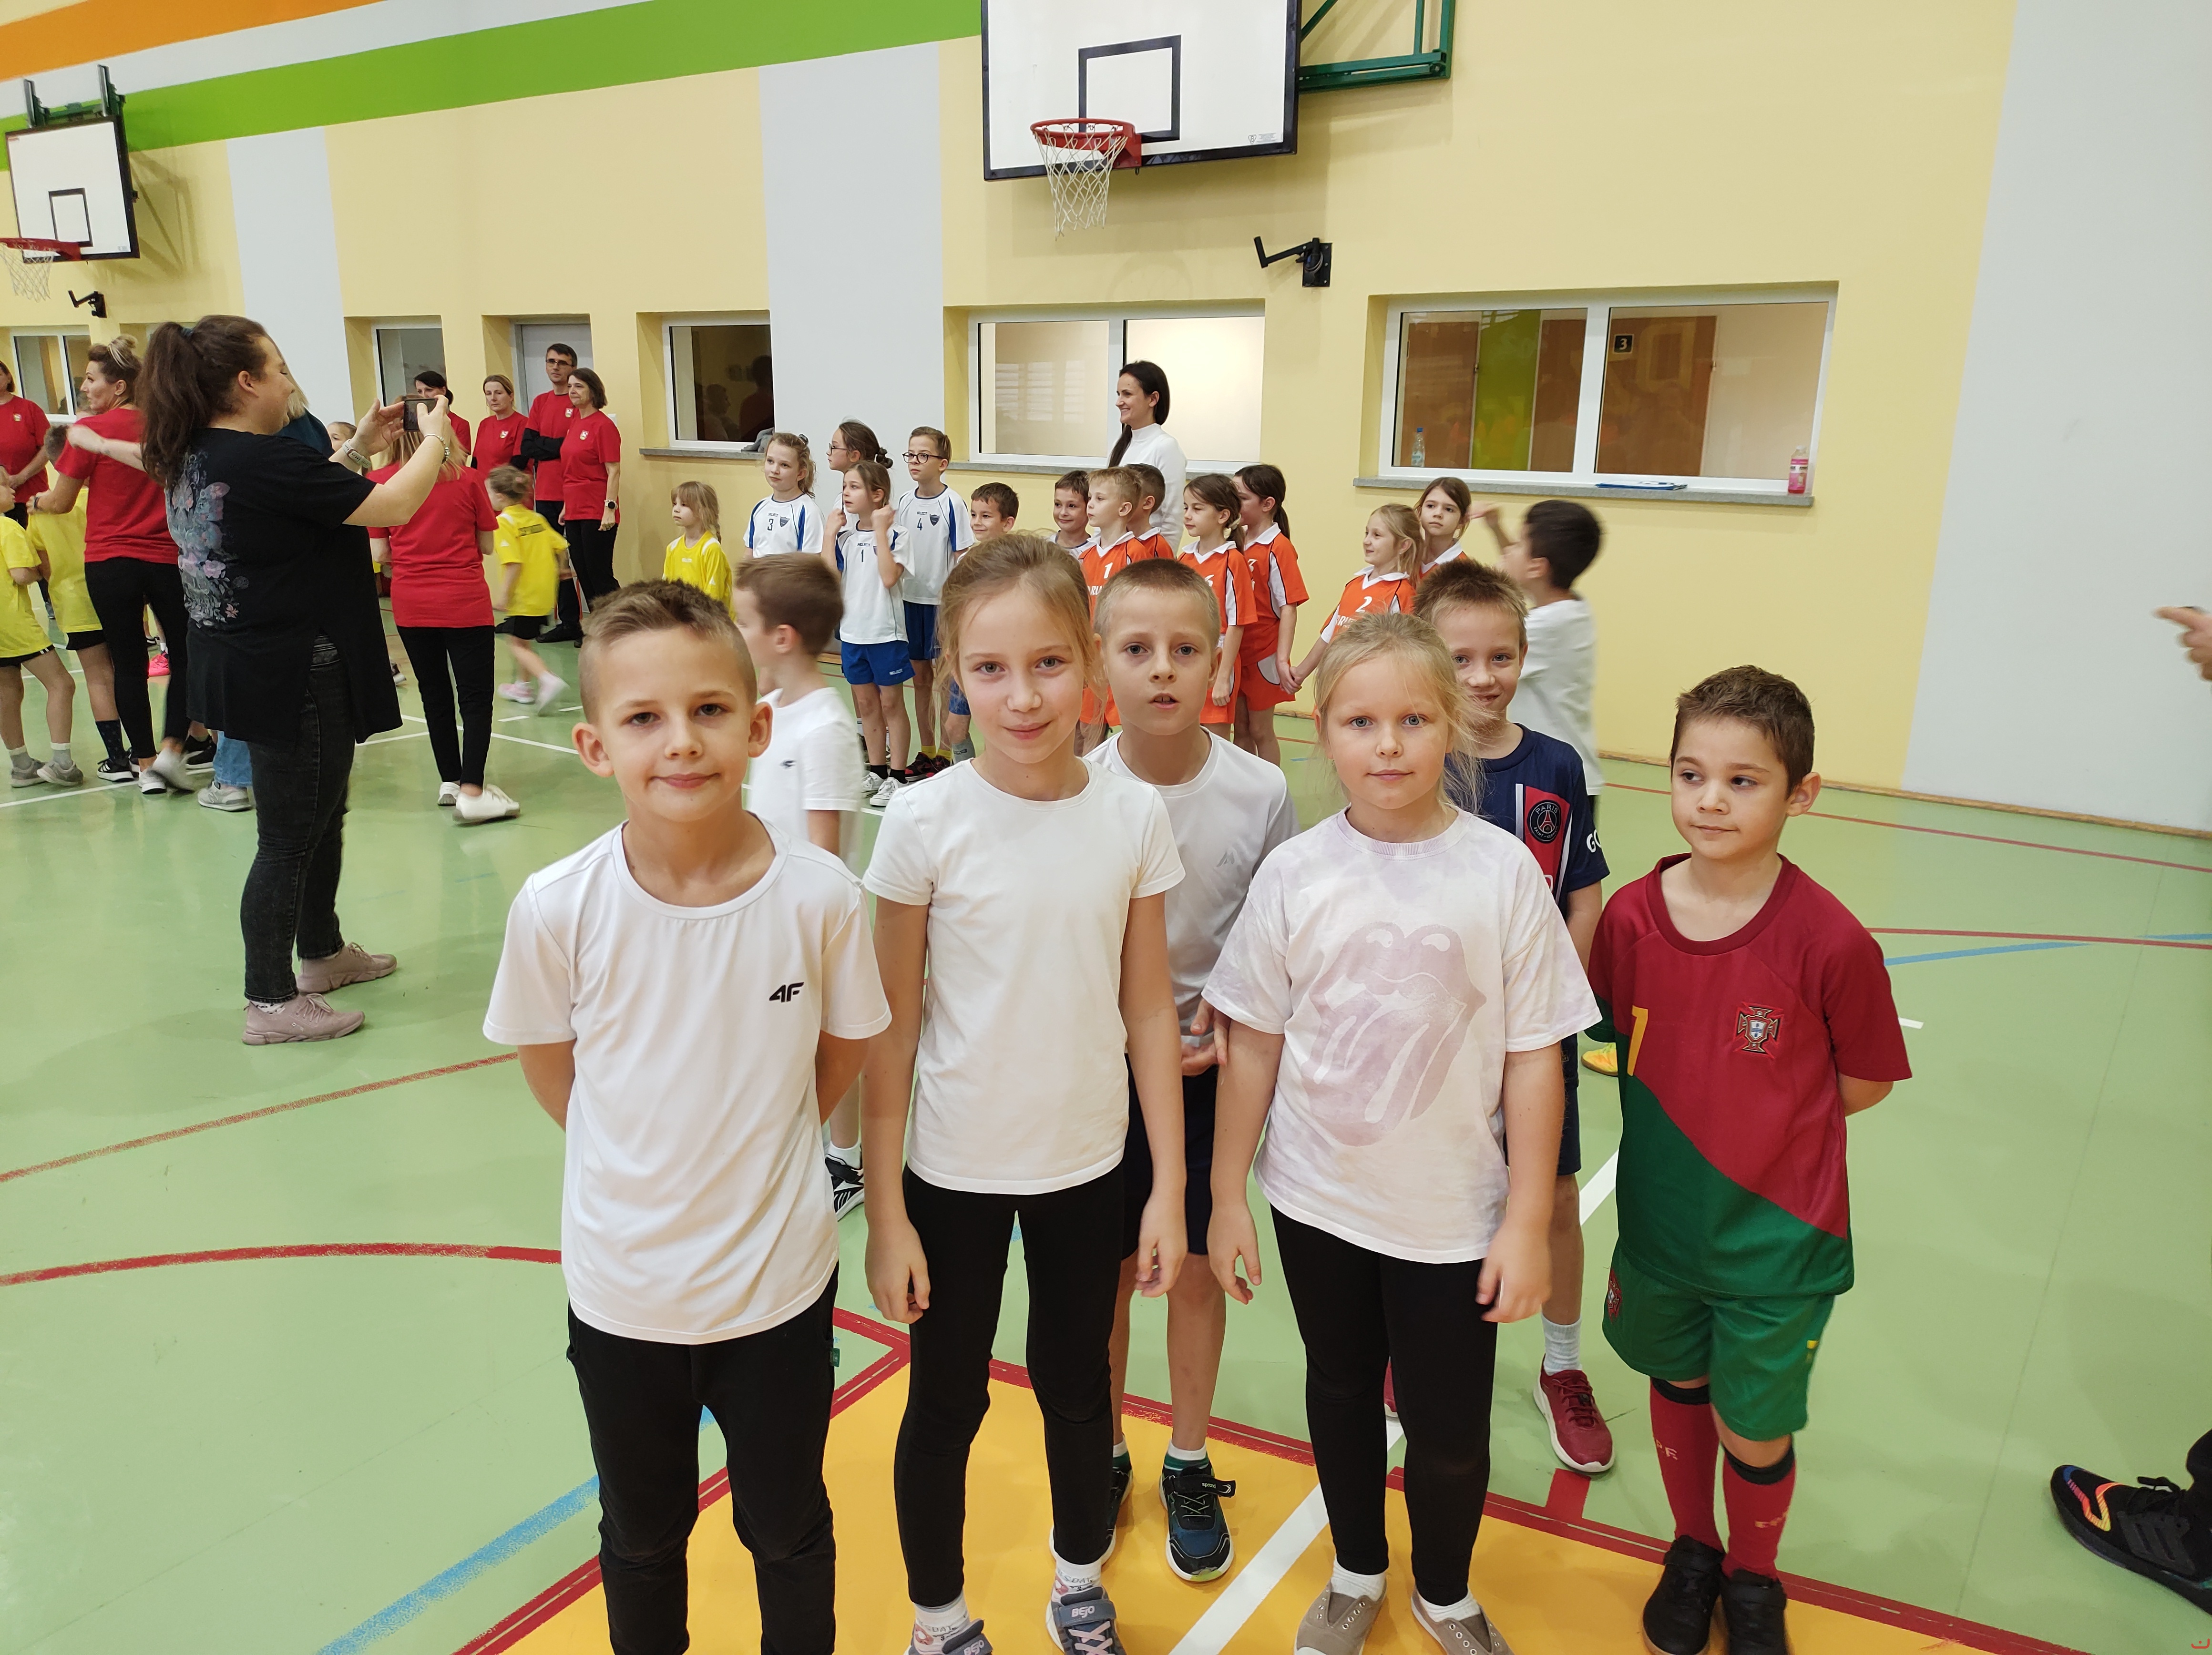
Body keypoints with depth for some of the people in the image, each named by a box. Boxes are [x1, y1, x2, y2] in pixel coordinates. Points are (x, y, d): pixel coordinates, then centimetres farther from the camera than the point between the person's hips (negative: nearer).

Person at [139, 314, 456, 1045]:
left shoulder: (193, 460, 7)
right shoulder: (262, 461, -22)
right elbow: (393, 507, -20)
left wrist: (358, 447, 17)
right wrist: (435, 434, -5)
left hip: (249, 667, 10)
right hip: (294, 676, -10)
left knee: (321, 815, 23)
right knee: (288, 839, 0)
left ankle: (322, 952, 39)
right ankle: (271, 1001, 11)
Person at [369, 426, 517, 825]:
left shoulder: (379, 481, -2)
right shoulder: (466, 478, -4)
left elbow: (379, 552, -1)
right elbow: (487, 546, 2)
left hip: (411, 605, 2)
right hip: (466, 604, -2)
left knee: (435, 694, 16)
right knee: (476, 698, -2)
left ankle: (450, 781, 24)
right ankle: (471, 792, -12)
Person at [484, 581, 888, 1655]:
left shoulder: (819, 895, -20)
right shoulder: (558, 909, -19)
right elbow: (548, 1063, 0)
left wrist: (750, 1151, 5)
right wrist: (644, 1163, 3)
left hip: (780, 1281, 0)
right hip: (621, 1287, 1)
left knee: (787, 1530, 23)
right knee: (643, 1539, 26)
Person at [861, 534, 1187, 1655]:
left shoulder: (1134, 816, -9)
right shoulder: (926, 822, -15)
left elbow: (1149, 1009, -2)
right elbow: (889, 1028, -9)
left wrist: (1169, 1186, 0)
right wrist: (884, 1212, -7)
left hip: (1086, 1163, 2)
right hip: (953, 1171, -2)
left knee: (1076, 1389, 21)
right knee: (946, 1403, 15)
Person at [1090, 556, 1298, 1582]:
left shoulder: (1261, 793, -11)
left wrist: (1228, 1018, -16)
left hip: (1209, 1071, 0)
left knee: (1196, 1266, 14)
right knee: (1106, 1271, 14)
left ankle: (1189, 1469, 36)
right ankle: (1103, 1456, 38)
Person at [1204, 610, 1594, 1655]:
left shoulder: (1502, 873, -13)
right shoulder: (1295, 874, -10)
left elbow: (1533, 1057, -8)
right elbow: (1252, 1045, -2)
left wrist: (1527, 1223, -7)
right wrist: (1227, 1197, 2)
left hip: (1453, 1212, -1)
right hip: (1318, 1201, 2)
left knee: (1449, 1430, 12)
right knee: (1341, 1394, 21)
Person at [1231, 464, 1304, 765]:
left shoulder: (1279, 548, -14)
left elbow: (1288, 607, -17)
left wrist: (1282, 660, -22)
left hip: (1263, 655, -6)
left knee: (1261, 731, 5)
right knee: (1241, 729, 14)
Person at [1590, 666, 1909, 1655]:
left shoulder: (1828, 940, -22)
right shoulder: (1632, 915, -12)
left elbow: (1865, 1083, -8)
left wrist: (1766, 1126, -8)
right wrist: (1704, 1110, -4)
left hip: (1775, 1238, -3)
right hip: (1659, 1223, 3)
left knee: (1754, 1435, 12)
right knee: (1676, 1387, 23)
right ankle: (1691, 1552, 51)